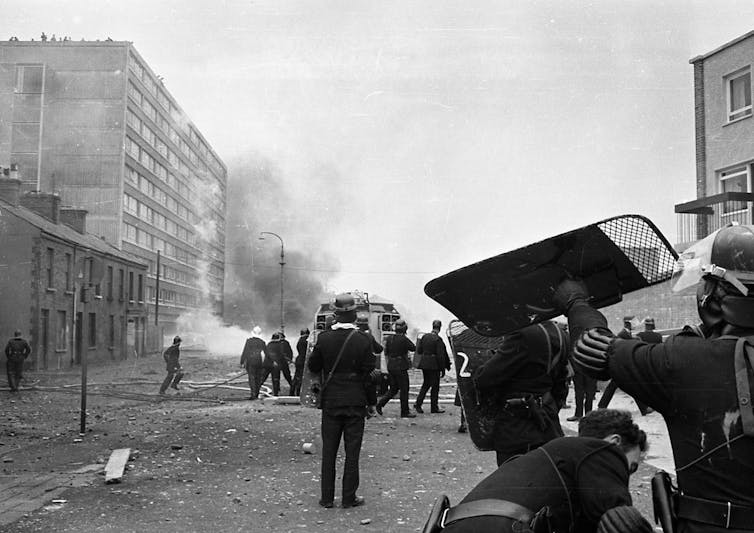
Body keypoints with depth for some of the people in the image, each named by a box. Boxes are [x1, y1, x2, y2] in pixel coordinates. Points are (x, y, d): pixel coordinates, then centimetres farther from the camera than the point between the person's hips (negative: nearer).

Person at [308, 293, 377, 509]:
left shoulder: (324, 338, -6)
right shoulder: (362, 341, -10)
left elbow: (313, 367, 5)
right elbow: (369, 374, -6)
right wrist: (371, 402, 3)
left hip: (330, 402, 2)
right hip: (355, 402, -2)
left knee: (329, 450, 11)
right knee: (352, 452, 6)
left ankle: (327, 497, 16)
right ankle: (349, 497, 11)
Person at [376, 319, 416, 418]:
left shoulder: (389, 338, 4)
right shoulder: (404, 339, -16)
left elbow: (386, 353, 11)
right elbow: (413, 348, -4)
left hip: (391, 366, 7)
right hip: (401, 368, -7)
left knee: (393, 389, 17)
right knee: (404, 389, 2)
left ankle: (380, 403, 5)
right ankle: (405, 412, 7)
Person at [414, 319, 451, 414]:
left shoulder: (424, 336, 3)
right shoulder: (438, 339, -15)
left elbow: (418, 351, 7)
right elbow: (440, 356, -15)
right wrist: (443, 369, -9)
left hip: (424, 364, 6)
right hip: (434, 365, -6)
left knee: (426, 384, 19)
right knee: (435, 386, 5)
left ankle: (418, 403, 10)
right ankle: (434, 407, 10)